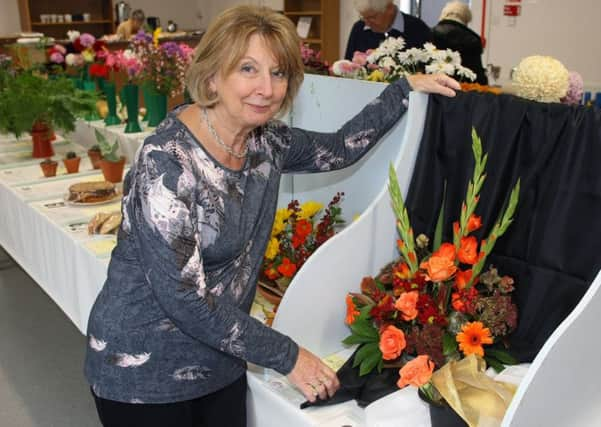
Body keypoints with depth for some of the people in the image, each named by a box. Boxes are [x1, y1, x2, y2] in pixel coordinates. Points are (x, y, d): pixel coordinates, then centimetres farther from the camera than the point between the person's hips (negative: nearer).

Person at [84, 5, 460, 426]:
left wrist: (408, 87, 9)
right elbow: (186, 298, -26)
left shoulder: (266, 143, -5)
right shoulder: (168, 161, -26)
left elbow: (339, 148, 13)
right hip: (143, 373, -5)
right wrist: (287, 355, -18)